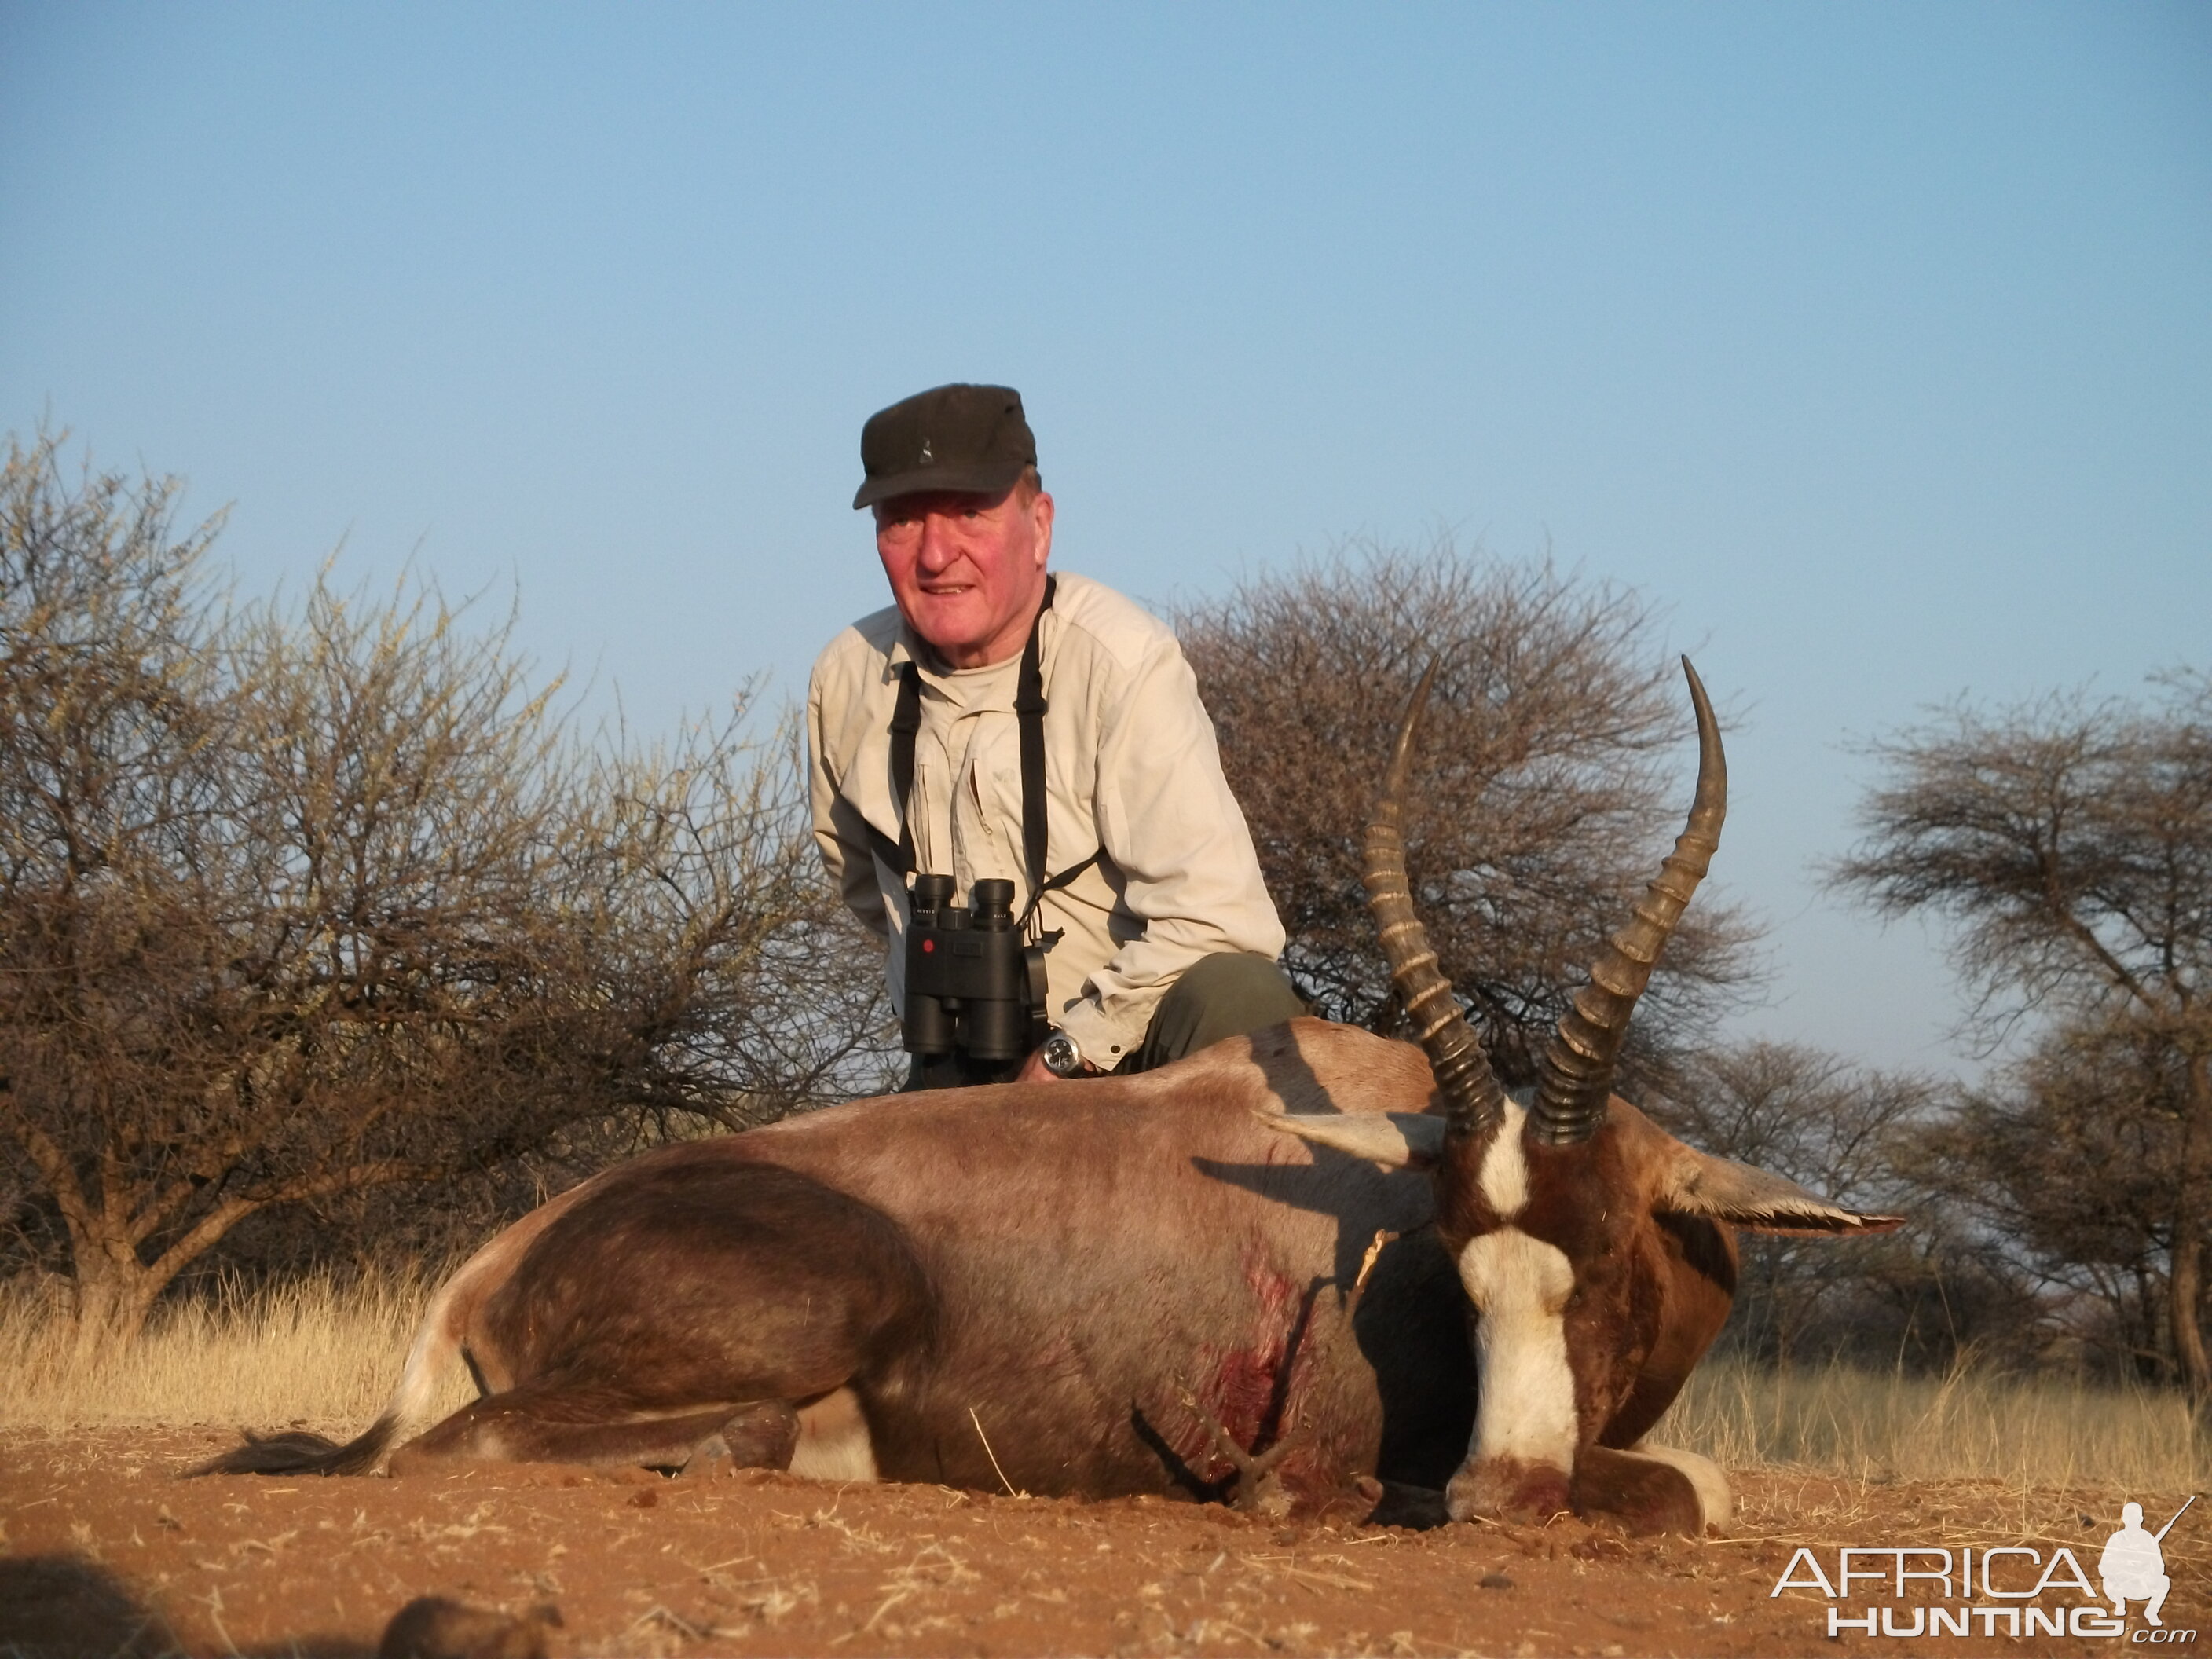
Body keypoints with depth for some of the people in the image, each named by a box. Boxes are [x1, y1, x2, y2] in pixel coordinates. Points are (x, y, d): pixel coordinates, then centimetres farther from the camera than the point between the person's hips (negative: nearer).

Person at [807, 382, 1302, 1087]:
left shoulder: (1121, 664, -17)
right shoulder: (847, 680, 0)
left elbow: (1216, 918, -24)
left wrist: (1070, 1052, -18)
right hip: (962, 1080, 4)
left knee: (1234, 997, -35)